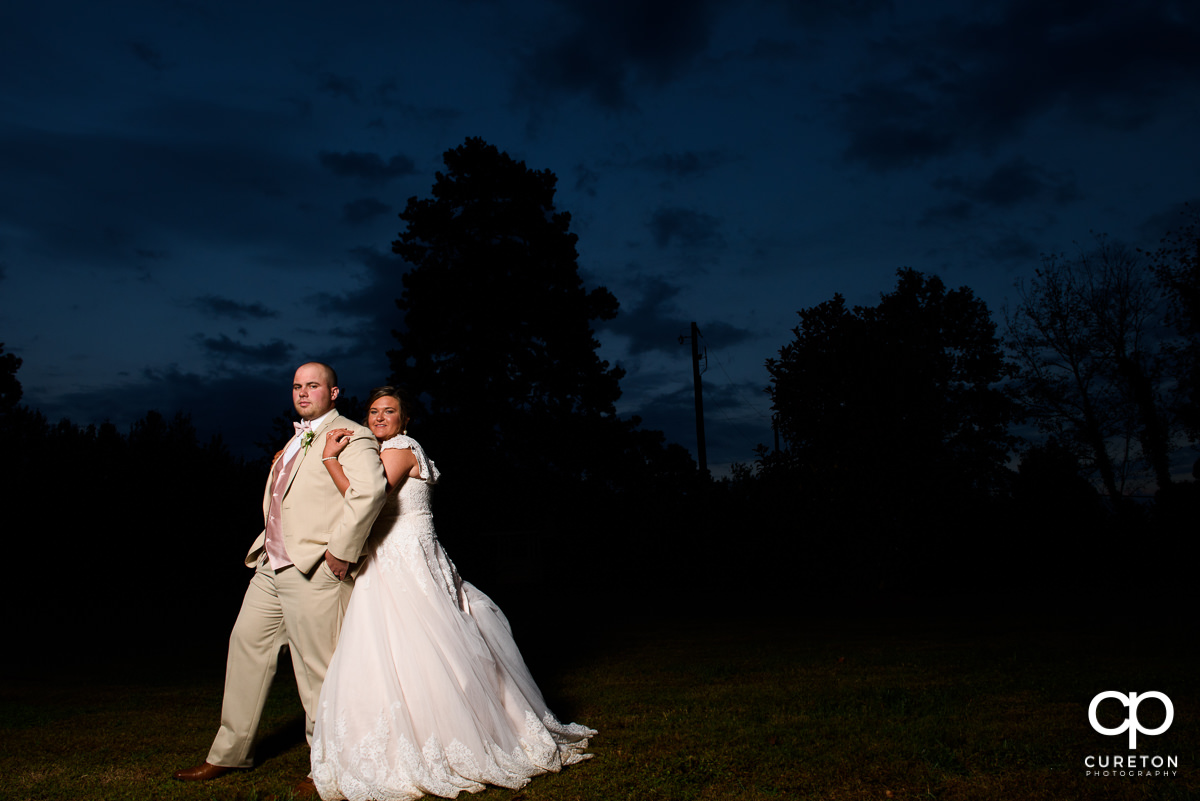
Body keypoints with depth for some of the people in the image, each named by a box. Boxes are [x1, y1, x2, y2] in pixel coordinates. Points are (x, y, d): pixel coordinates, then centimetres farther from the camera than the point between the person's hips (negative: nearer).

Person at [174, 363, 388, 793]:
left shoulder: (351, 435, -10)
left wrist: (342, 550, -25)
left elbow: (370, 490, -28)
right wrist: (269, 545, 18)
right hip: (271, 564, 9)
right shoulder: (297, 439, 20)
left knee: (318, 668, -2)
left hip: (315, 570, -9)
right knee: (246, 644, 14)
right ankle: (230, 753, 28)